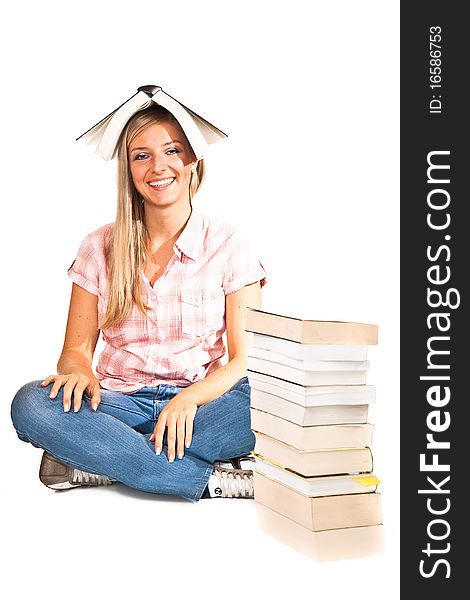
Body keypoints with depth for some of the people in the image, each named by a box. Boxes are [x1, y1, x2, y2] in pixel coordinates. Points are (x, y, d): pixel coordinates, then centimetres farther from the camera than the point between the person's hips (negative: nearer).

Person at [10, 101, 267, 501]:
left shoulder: (229, 246, 2)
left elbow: (244, 359, -3)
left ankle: (94, 462, -26)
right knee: (30, 404, -29)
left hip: (205, 401, -1)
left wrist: (190, 398, -23)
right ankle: (213, 479, -31)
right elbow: (76, 348, 8)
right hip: (121, 403, 2)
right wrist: (81, 374, -18)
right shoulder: (100, 248, 8)